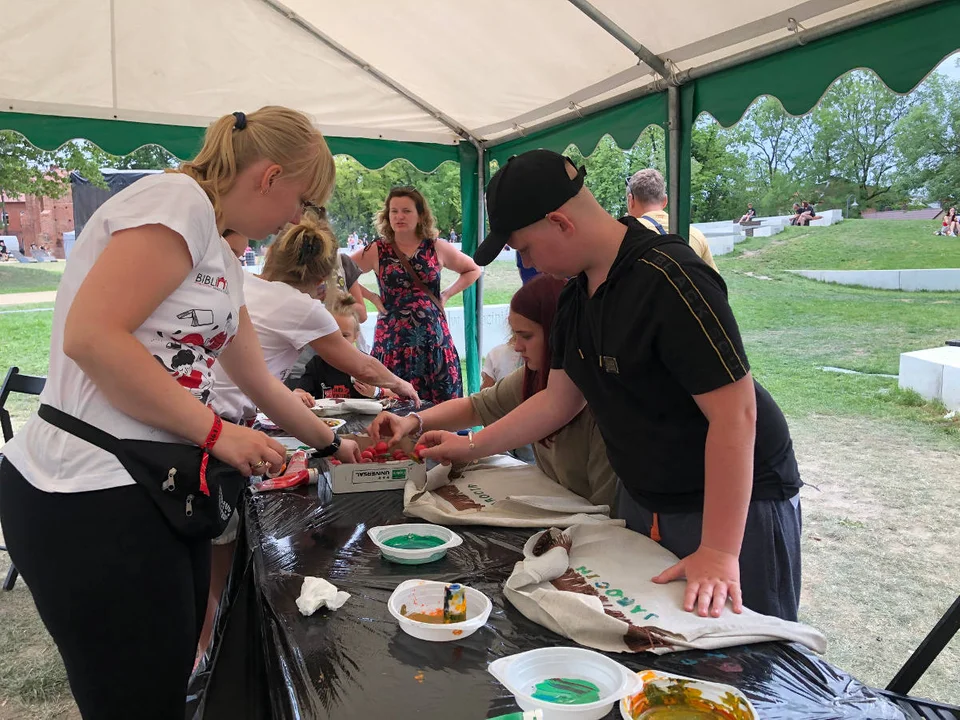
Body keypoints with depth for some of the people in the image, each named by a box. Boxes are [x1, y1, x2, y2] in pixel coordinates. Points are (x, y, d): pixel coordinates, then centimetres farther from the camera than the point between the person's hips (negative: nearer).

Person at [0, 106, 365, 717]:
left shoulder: (225, 257, 17)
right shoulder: (177, 200, -12)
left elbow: (260, 381, 24)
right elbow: (90, 335, -24)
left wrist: (331, 443, 32)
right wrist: (217, 433, -18)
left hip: (161, 493, 9)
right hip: (93, 502, -9)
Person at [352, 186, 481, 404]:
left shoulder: (437, 248, 6)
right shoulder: (377, 251, 2)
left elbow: (473, 270, 18)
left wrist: (446, 295, 7)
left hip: (434, 339, 1)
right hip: (392, 340, -1)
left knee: (441, 403, -1)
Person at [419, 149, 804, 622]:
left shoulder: (669, 280, -26)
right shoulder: (576, 295, 2)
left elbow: (734, 414, -28)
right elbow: (559, 399, 9)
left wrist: (719, 552, -27)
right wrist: (472, 447, 9)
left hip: (734, 505, -8)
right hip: (641, 499, 8)